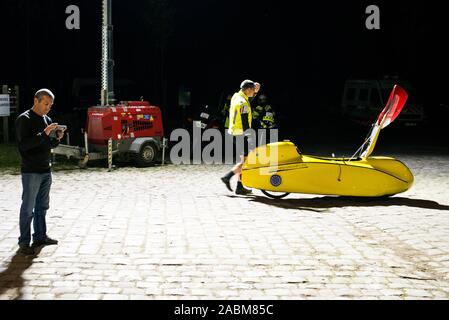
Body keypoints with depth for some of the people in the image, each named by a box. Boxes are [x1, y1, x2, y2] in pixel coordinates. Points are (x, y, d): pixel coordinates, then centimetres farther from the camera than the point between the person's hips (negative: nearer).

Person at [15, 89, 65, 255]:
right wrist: (44, 134, -26)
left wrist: (57, 138, -3)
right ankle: (24, 243, 0)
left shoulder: (47, 120, 13)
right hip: (31, 171, -8)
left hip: (45, 170, 8)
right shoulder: (24, 120, -11)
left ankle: (40, 236, 25)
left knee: (42, 206, 15)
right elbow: (24, 144, -20)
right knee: (28, 208, -4)